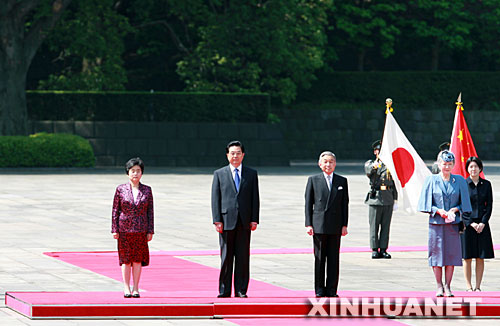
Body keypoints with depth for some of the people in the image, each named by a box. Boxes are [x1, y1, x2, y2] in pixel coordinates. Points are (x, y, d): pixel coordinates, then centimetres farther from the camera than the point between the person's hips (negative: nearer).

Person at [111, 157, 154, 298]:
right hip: (124, 228, -1)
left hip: (141, 229, 1)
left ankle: (135, 289, 9)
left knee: (138, 259, 3)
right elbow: (115, 210, 3)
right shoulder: (121, 189, 1)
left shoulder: (147, 190, 4)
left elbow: (150, 211, 6)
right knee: (126, 259, 2)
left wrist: (150, 231, 1)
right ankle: (126, 288, 8)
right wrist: (115, 229, -2)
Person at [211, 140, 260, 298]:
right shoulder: (219, 174, 8)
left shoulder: (251, 174, 11)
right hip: (226, 220, -1)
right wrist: (217, 220, -6)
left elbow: (255, 198, 8)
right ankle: (224, 290, 5)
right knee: (226, 257, 0)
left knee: (243, 257, 1)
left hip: (245, 222, 1)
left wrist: (254, 219, -1)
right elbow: (215, 198, 3)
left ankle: (241, 290, 6)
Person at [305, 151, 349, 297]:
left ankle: (332, 289, 6)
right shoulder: (313, 180, 6)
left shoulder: (342, 181, 9)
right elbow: (308, 203, 5)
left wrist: (344, 225, 2)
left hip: (335, 225, 1)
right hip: (318, 225, -1)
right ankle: (319, 290, 7)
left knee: (334, 258, 1)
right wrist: (308, 224, -2)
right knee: (319, 258, 1)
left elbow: (345, 204, 9)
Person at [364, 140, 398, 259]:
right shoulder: (370, 163, 7)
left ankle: (383, 249, 7)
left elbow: (394, 183, 17)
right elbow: (368, 172, -17)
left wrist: (395, 200, 10)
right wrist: (375, 165, -39)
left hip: (388, 199, 3)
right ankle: (374, 250, 2)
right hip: (375, 198, -3)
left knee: (386, 226, 3)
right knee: (374, 226, -2)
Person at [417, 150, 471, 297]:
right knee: (437, 253, -1)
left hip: (453, 224, 1)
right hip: (436, 223, -1)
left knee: (451, 254, -1)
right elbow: (427, 203, 2)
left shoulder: (459, 181, 7)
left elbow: (464, 203, 9)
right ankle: (439, 286, 7)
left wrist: (455, 209, -9)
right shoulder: (431, 180, 3)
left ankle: (447, 286, 5)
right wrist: (439, 211, -13)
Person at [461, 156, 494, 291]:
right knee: (467, 257, -1)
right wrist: (471, 223, -11)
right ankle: (469, 287, 5)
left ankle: (478, 286, 8)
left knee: (480, 257, 2)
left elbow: (489, 205, 6)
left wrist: (483, 223, -7)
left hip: (482, 225, 2)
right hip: (467, 223, -2)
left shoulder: (486, 184, 7)